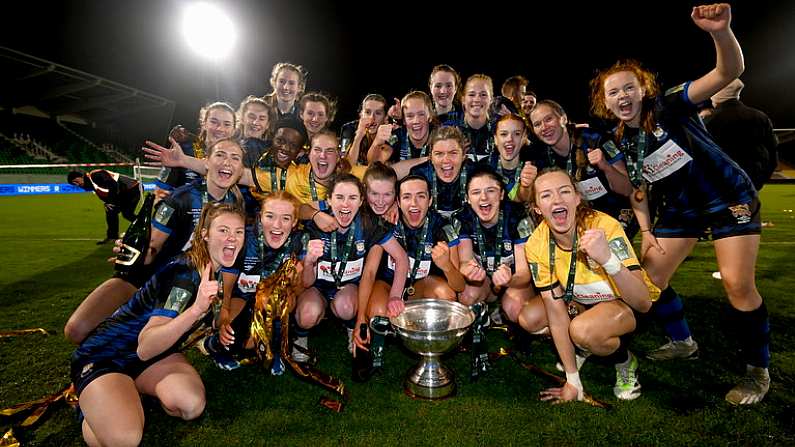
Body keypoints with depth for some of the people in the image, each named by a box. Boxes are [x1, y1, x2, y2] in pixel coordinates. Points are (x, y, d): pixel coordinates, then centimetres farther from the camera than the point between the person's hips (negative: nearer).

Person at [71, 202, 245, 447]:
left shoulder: (222, 271, -4)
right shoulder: (183, 273, -27)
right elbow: (145, 348, -33)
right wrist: (196, 309, -45)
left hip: (157, 352, 6)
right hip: (104, 355, -6)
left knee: (191, 406, -23)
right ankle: (90, 402, 6)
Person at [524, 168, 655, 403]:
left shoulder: (603, 226, -31)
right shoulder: (536, 245, -21)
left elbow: (643, 303, -34)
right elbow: (556, 313, -18)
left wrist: (608, 259, -53)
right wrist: (573, 380, -16)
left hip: (627, 303, -4)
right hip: (581, 301, 5)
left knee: (583, 330, -33)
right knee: (529, 318, -17)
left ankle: (626, 362, 2)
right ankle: (581, 348, 13)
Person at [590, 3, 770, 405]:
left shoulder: (669, 107, -16)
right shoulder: (620, 142, -3)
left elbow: (729, 72, -30)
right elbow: (637, 190, 5)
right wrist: (646, 229, -3)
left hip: (729, 199, -5)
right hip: (680, 210, 6)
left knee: (737, 283, -15)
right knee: (647, 276, 3)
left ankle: (758, 370, 8)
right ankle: (682, 341, 27)